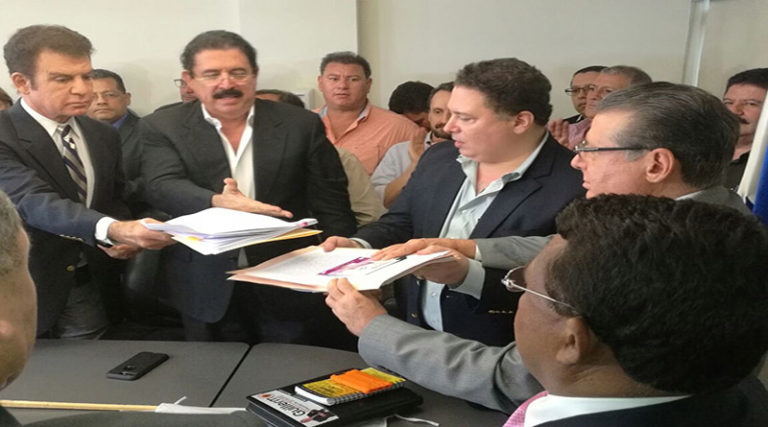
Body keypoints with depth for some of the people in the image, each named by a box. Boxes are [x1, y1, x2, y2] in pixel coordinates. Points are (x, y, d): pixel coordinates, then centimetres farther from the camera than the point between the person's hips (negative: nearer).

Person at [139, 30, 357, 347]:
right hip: (208, 290, 0)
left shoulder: (301, 125, 1)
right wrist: (216, 202, -34)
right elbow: (163, 187, -15)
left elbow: (332, 208, 2)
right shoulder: (161, 128, 1)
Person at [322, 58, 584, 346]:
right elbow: (398, 224, 14)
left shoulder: (573, 188, -14)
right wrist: (359, 246, -5)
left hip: (493, 356, -5)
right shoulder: (439, 159, 8)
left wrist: (466, 275, -29)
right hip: (414, 336, 6)